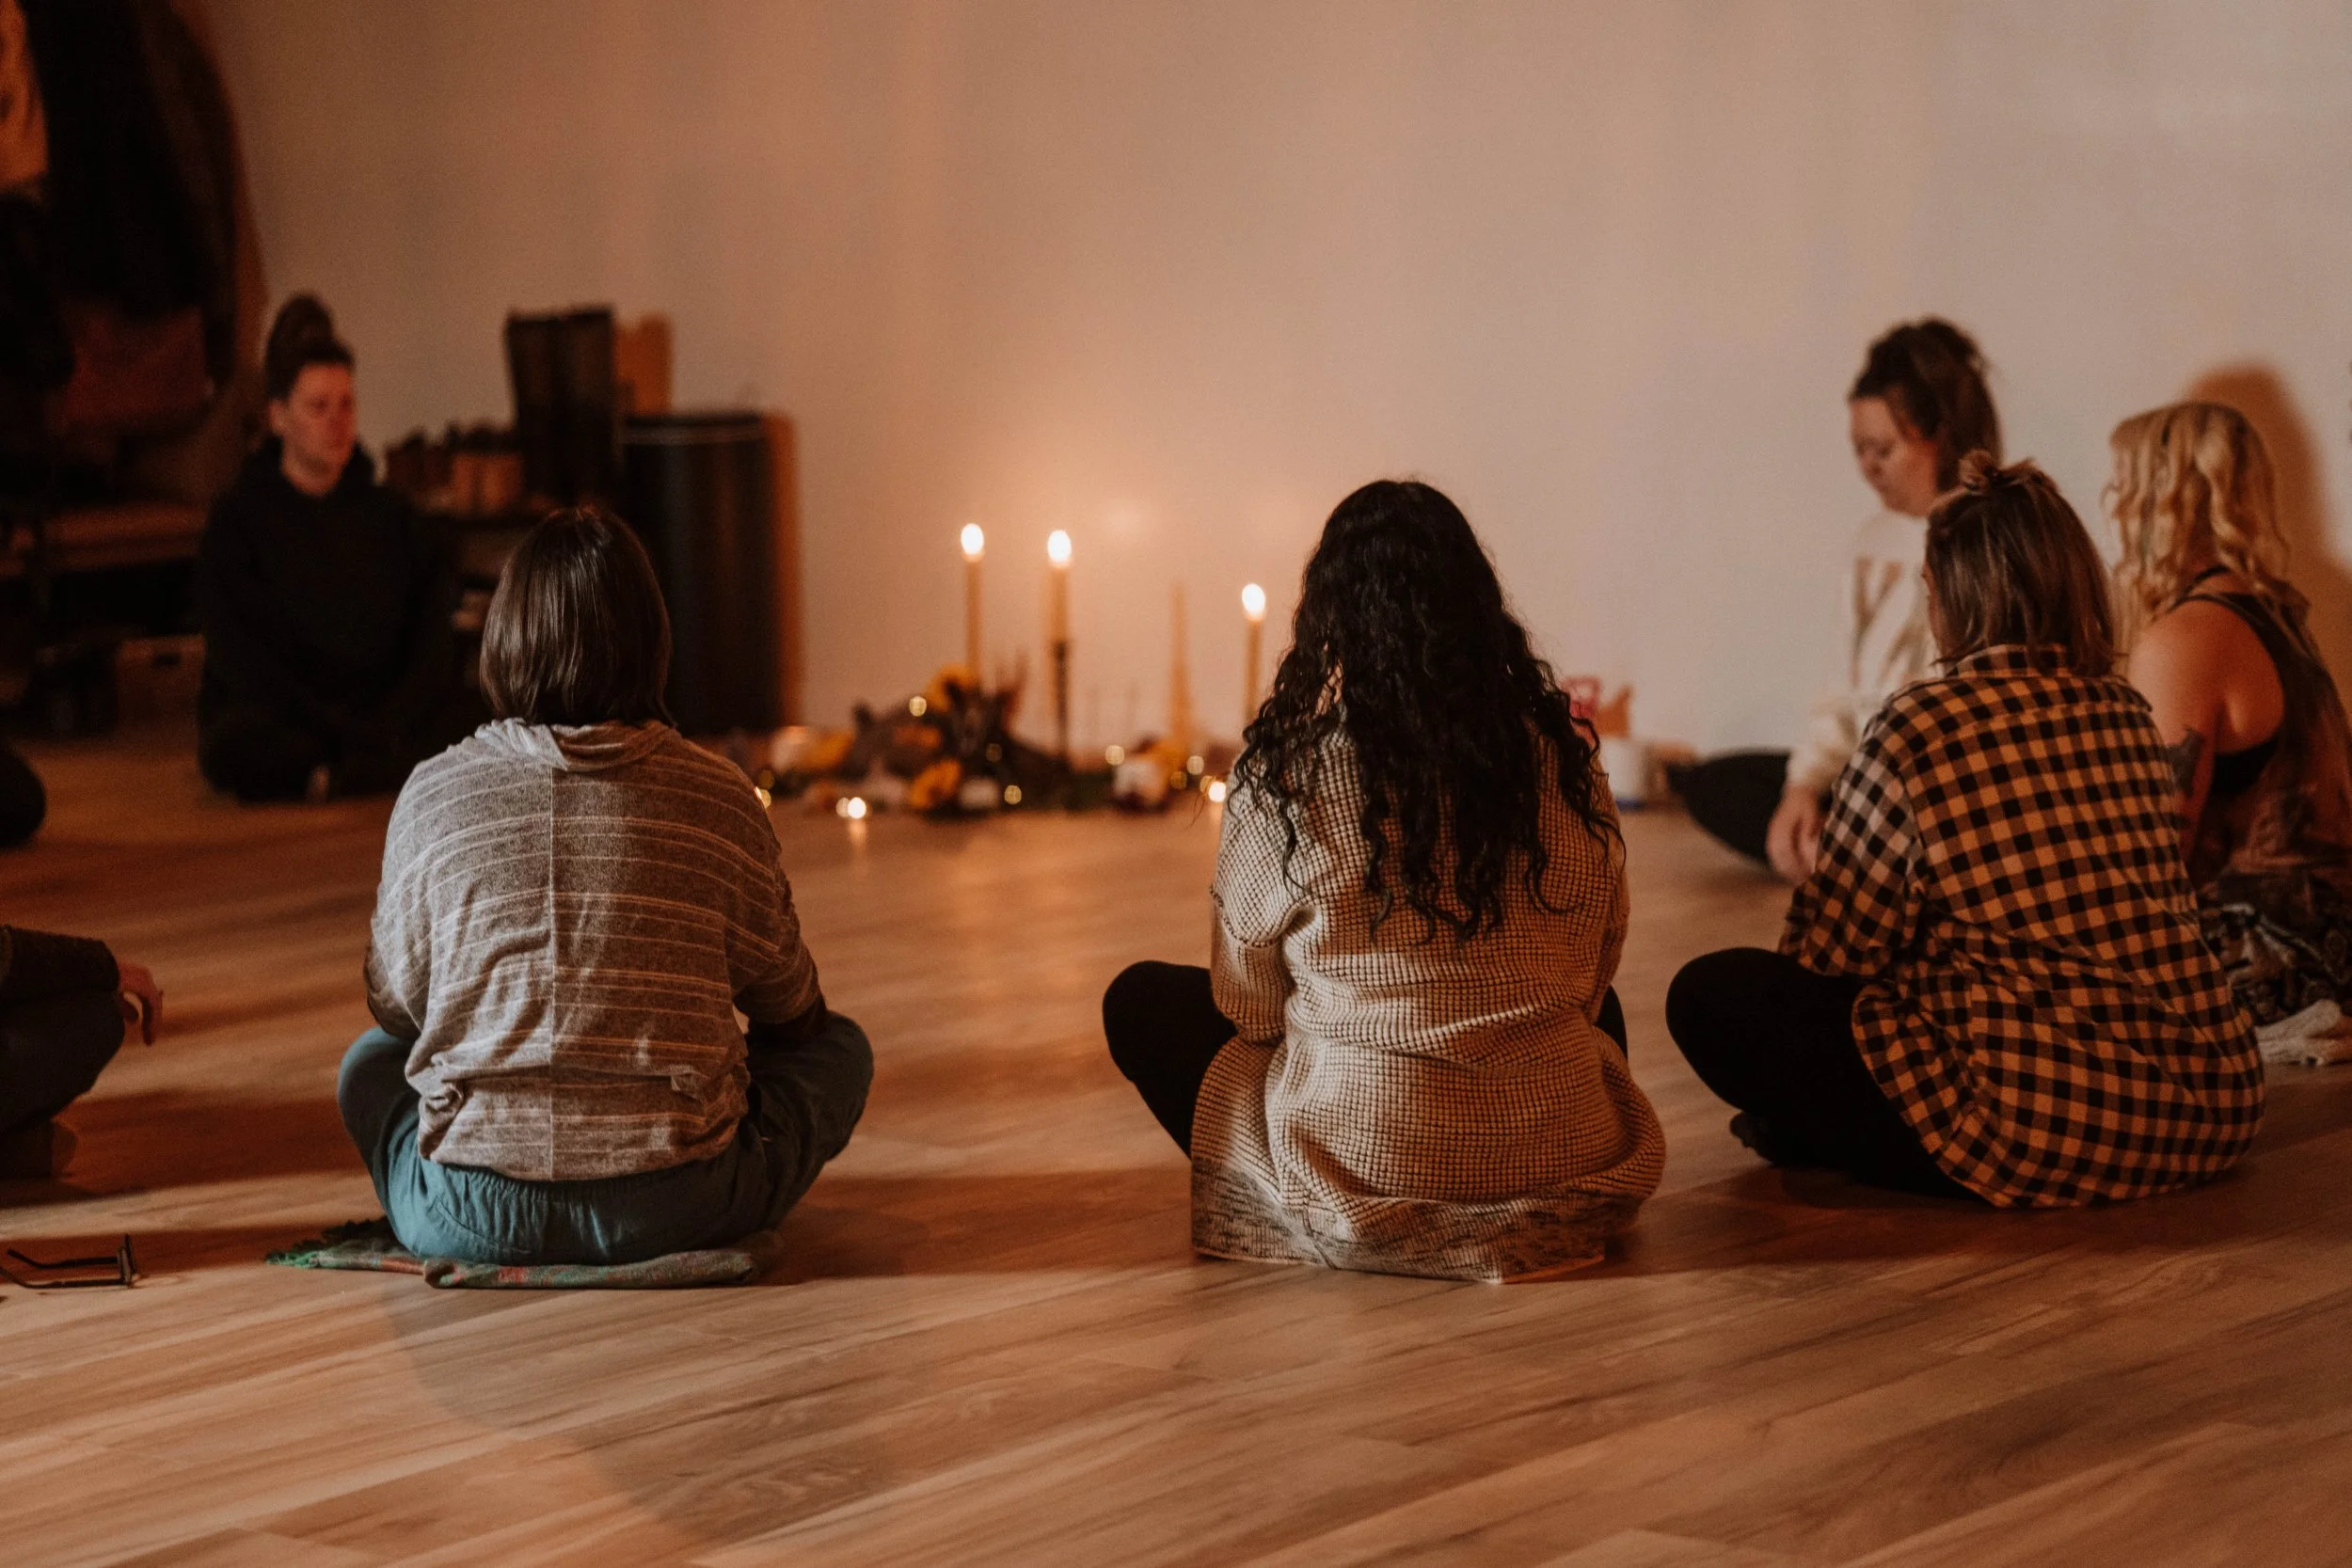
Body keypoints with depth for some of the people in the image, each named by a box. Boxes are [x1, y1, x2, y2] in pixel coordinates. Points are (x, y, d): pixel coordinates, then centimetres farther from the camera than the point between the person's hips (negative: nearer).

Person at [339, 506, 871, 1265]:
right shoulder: (718, 795, -3)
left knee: (370, 1061, 32)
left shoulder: (432, 794, -3)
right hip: (673, 1206, -1)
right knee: (839, 1048, 23)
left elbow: (395, 1001, 10)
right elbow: (785, 1000, 10)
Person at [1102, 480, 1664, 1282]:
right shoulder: (1563, 756, -2)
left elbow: (1247, 1004, -1)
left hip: (1357, 1162, -3)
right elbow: (1596, 972, 10)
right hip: (1556, 1164, 3)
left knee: (1141, 1003, 18)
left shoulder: (1285, 773, -11)